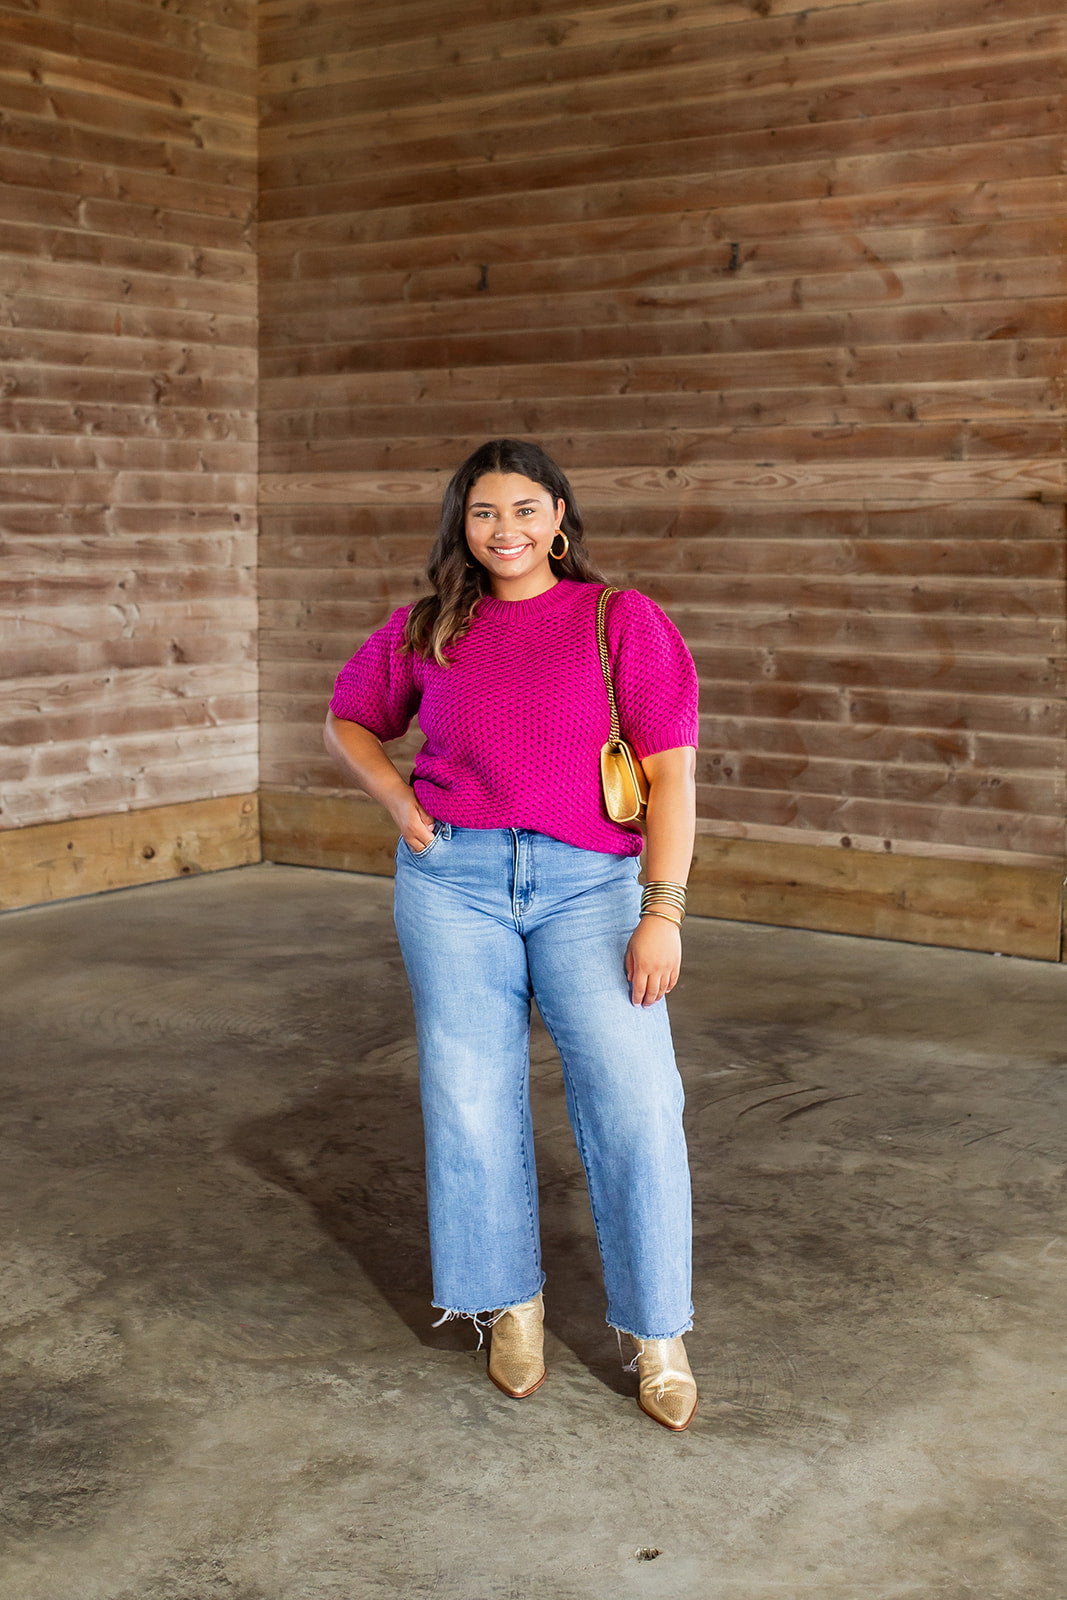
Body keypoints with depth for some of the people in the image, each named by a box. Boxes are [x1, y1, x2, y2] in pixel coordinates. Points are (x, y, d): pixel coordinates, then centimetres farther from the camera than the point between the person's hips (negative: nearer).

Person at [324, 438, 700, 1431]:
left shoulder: (622, 621, 0)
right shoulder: (426, 631, 8)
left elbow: (670, 771, -3)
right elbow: (348, 724, 22)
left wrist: (664, 914, -9)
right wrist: (402, 803, 4)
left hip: (589, 884, -2)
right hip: (454, 881, 2)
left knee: (635, 1103, -8)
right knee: (472, 1100, 6)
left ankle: (655, 1332, 9)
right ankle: (511, 1304, 27)